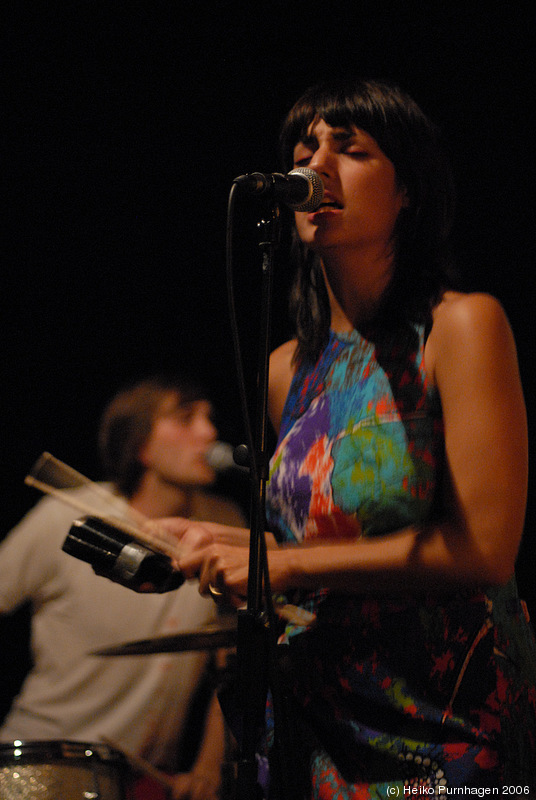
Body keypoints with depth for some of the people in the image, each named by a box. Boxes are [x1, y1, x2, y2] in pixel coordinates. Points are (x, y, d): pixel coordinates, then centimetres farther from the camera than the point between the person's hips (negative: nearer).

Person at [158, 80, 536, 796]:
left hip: (451, 735, -6)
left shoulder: (461, 326, -11)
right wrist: (221, 545, 2)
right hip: (324, 731, 6)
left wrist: (285, 566, -14)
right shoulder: (289, 369, 8)